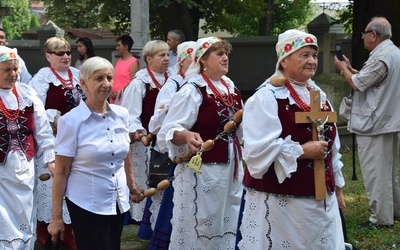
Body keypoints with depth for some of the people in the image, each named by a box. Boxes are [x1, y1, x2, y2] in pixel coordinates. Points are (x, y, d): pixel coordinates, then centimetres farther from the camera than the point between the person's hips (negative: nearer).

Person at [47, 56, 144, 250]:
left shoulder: (121, 114, 2)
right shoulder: (71, 121, -12)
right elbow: (61, 172, -10)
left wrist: (132, 186, 22)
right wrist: (56, 217, -10)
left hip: (118, 202, 5)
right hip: (86, 205, -5)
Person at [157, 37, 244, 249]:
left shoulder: (231, 88, 10)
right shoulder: (192, 90, -12)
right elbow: (169, 131, -20)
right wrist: (186, 136, -38)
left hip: (231, 170, 7)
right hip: (202, 171, -7)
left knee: (226, 228, 13)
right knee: (198, 231, -1)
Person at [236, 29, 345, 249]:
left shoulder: (318, 95, 12)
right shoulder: (266, 97, -12)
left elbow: (331, 144, 18)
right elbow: (258, 149, -21)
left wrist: (337, 186, 18)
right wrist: (303, 151, -20)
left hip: (320, 197, 7)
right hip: (280, 201, -7)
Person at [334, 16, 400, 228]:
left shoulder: (380, 58, -22)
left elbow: (358, 84, -17)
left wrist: (343, 69, -1)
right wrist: (351, 69, 13)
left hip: (374, 124, -11)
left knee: (375, 172, -5)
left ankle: (381, 217, -1)